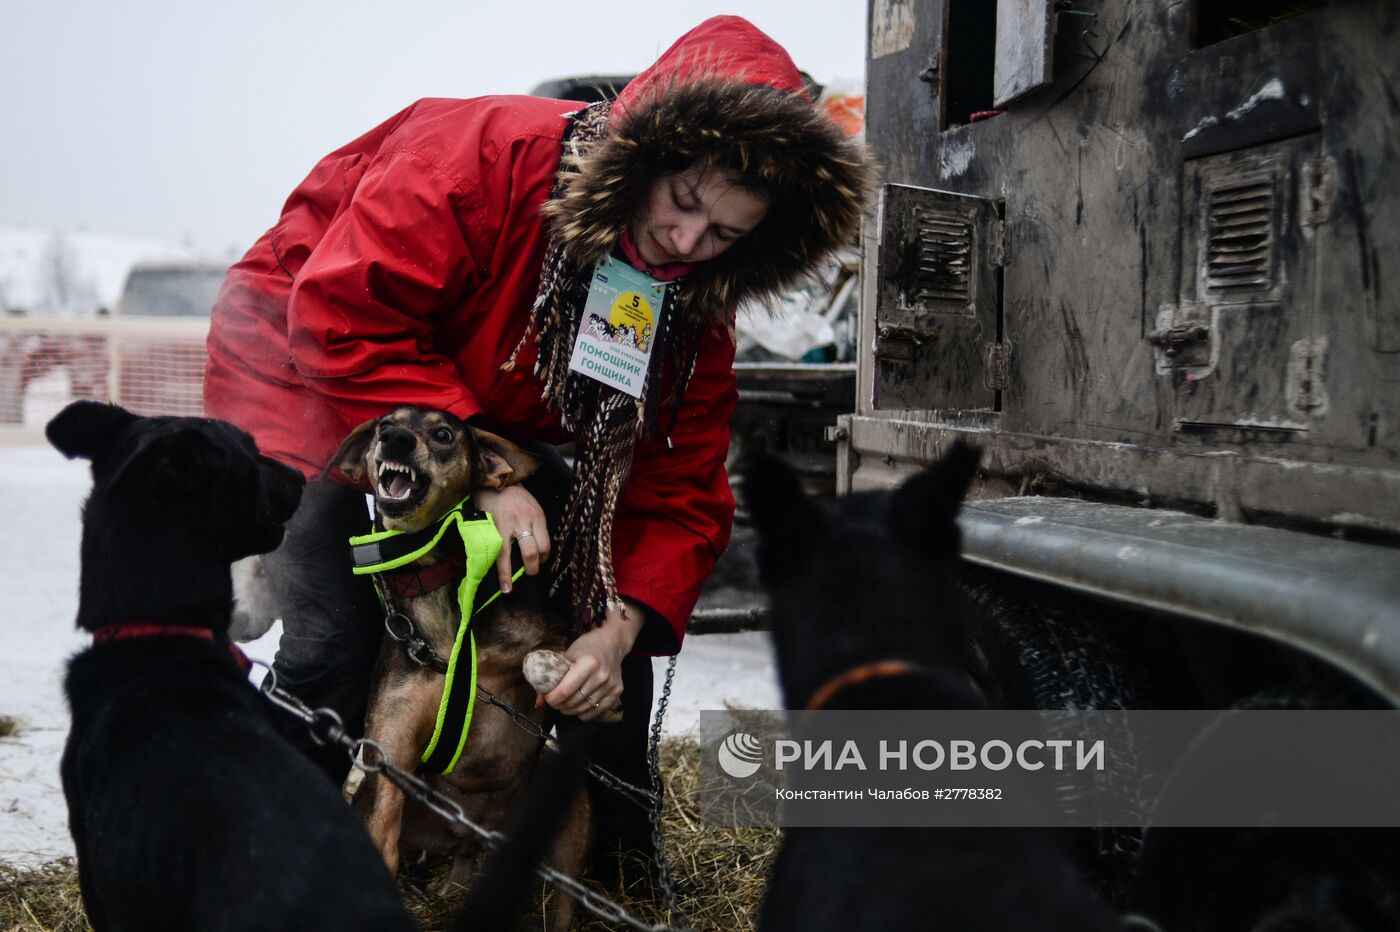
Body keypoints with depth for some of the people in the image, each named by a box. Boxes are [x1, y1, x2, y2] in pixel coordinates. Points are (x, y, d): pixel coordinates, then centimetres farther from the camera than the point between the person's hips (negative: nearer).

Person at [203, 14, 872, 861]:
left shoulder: (694, 308, -14)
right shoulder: (485, 156, -33)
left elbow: (677, 491, -13)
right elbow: (343, 321, -35)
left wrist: (624, 625, -30)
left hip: (489, 425, 5)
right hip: (306, 367, -5)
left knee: (603, 624, -3)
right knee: (336, 646, -20)